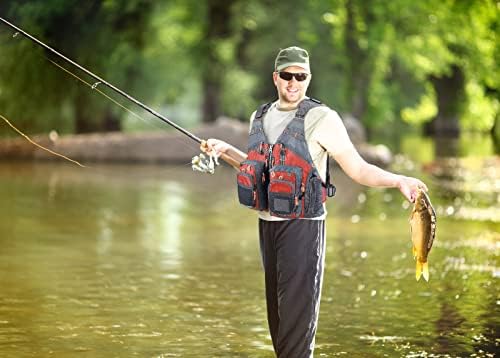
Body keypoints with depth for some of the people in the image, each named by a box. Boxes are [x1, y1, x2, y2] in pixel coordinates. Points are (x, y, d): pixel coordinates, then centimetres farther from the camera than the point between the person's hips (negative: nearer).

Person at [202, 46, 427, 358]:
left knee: (298, 311, -8)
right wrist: (227, 150, 18)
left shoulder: (321, 118, -9)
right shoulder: (260, 118, 11)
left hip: (302, 226, -6)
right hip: (267, 224, 7)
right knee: (276, 309, 13)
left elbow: (359, 169, -13)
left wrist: (398, 180, -28)